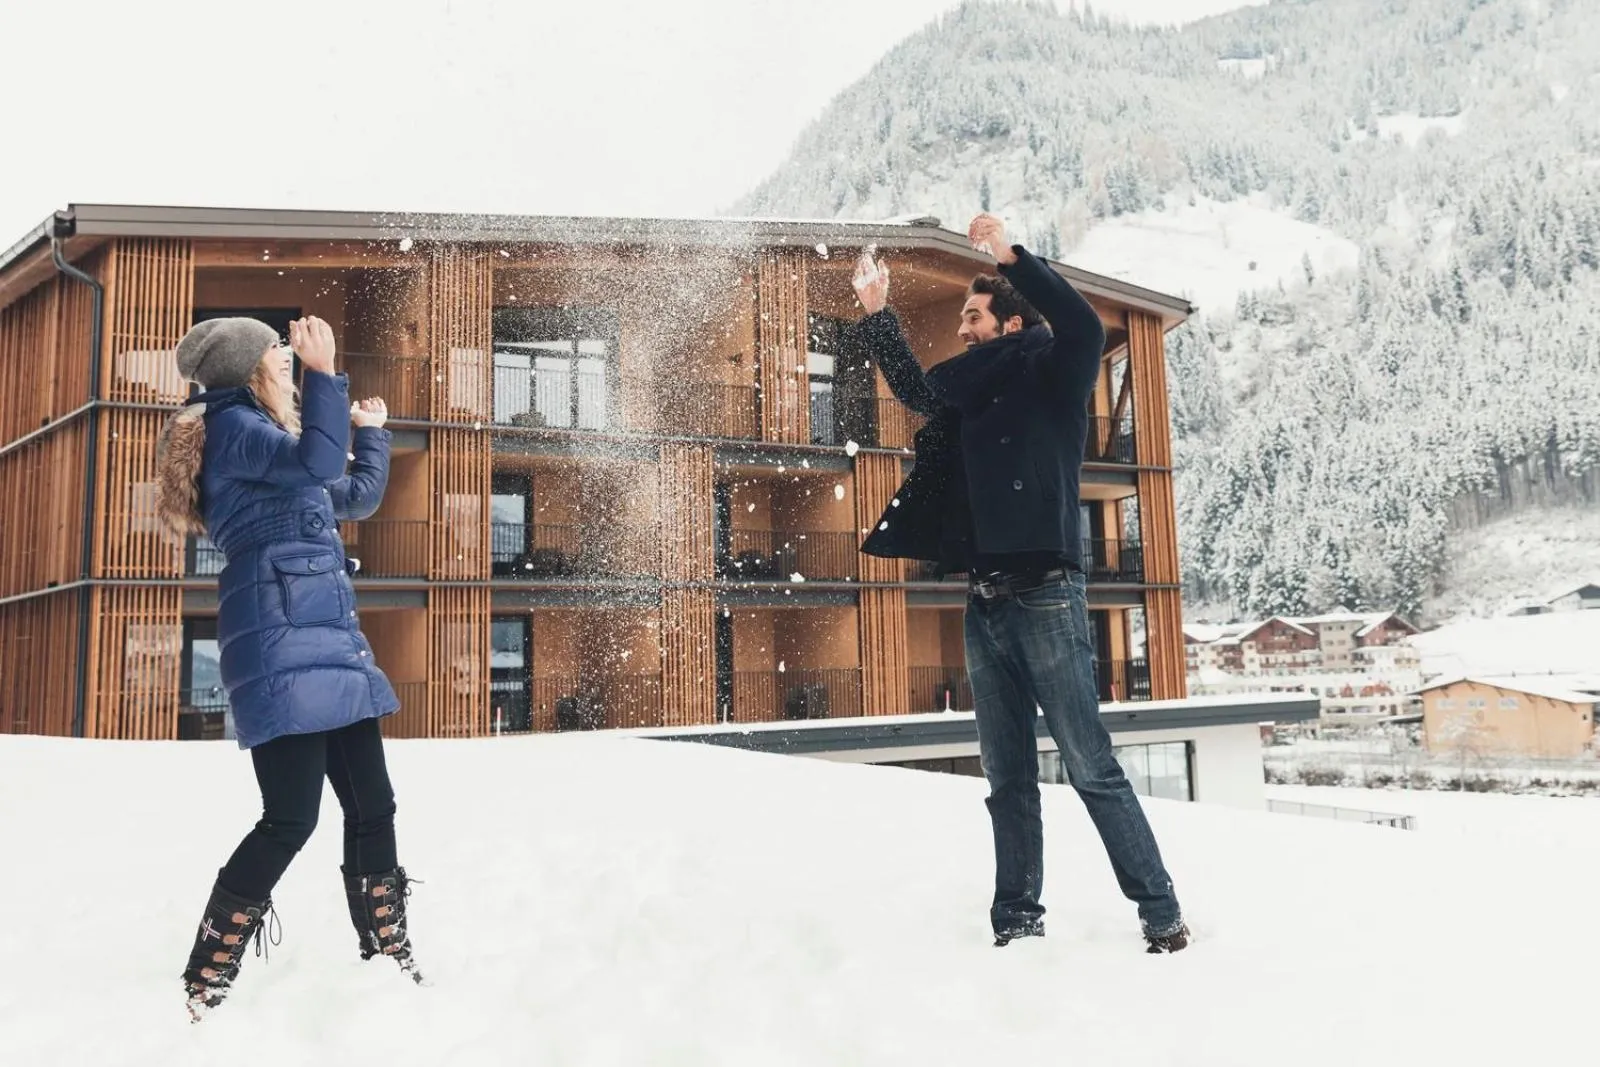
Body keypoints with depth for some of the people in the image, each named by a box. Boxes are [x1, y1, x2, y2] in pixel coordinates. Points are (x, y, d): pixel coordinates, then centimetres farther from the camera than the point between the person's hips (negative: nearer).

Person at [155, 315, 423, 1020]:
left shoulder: (272, 441, 25)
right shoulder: (231, 426, -3)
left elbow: (358, 496, 37)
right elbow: (317, 462, -23)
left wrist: (371, 431, 39)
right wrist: (324, 374, -18)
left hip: (332, 645, 9)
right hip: (281, 648, -9)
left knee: (372, 806, 8)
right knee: (291, 818, -12)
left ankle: (389, 961, 18)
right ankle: (202, 987, 0)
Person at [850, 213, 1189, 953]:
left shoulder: (1051, 380, 1)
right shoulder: (971, 397, 17)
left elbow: (1085, 329, -18)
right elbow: (915, 389, 33)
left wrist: (1010, 256, -19)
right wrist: (875, 312, 30)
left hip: (1044, 598, -6)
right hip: (984, 605, 7)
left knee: (1091, 766, -6)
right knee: (1008, 776, 8)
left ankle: (1161, 912, 2)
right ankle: (1017, 919, 14)